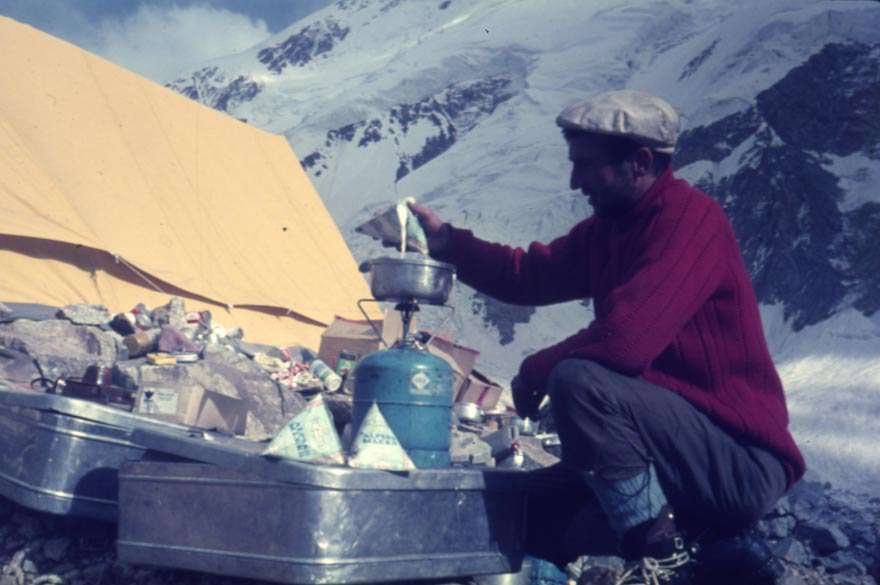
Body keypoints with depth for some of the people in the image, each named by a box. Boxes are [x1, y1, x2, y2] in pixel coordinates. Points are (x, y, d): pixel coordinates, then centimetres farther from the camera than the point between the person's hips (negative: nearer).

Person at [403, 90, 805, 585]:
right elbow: (532, 275, 17)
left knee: (578, 381, -28)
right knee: (540, 513, 11)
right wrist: (447, 241, 6)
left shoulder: (690, 217, -19)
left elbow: (625, 338, -30)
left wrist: (535, 372, -13)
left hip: (743, 464, -9)